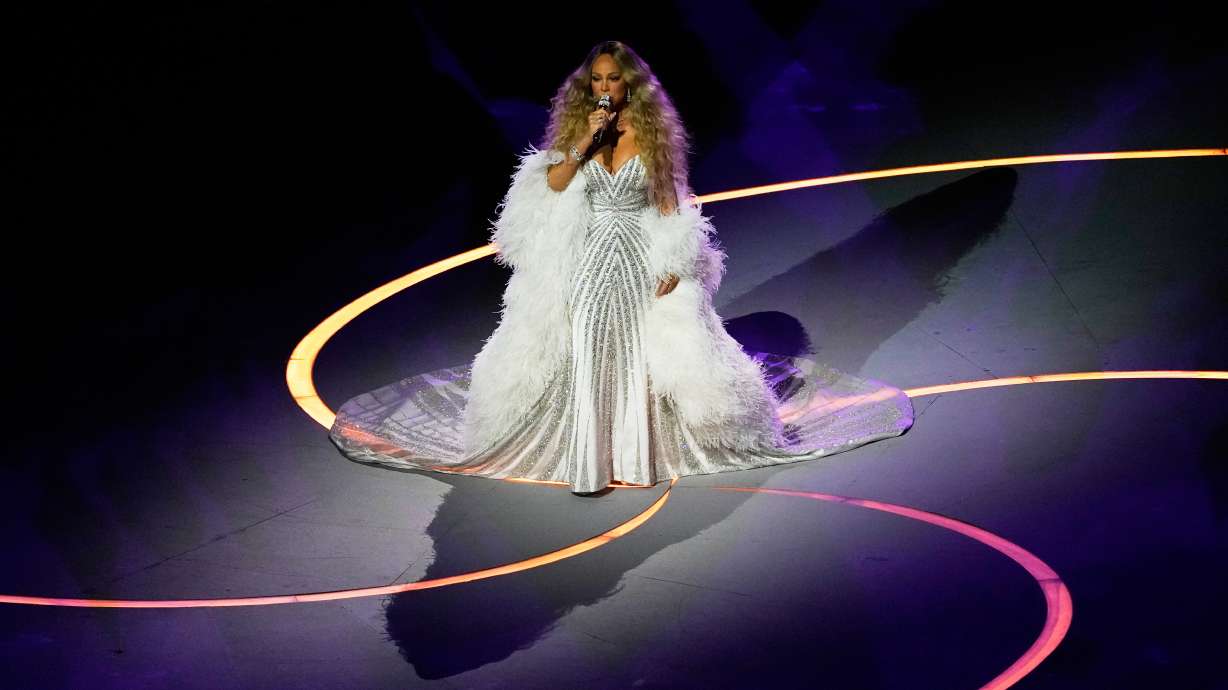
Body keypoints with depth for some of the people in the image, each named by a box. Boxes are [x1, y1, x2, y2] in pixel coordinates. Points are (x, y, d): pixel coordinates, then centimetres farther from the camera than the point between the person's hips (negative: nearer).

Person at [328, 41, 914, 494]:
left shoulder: (654, 133, -2)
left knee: (638, 356, 2)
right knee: (587, 354, -7)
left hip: (641, 260, -1)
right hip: (587, 259, 1)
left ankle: (636, 454, 15)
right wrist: (586, 142, -19)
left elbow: (670, 203, 0)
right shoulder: (575, 128, 3)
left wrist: (673, 265, -6)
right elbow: (554, 184, -6)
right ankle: (590, 461, -6)